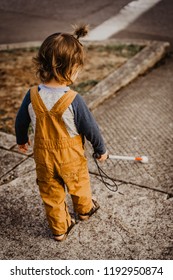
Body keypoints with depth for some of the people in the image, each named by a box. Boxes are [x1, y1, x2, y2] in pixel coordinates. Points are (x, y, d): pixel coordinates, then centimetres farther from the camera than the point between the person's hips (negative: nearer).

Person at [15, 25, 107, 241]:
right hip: (71, 158, -2)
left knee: (51, 193, 21)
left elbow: (20, 122, -2)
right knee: (79, 184, 27)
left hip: (43, 157, 3)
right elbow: (90, 128, -17)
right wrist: (101, 149, 1)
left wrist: (21, 140, 19)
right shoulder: (73, 100, -29)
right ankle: (84, 209, 54)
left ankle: (59, 228, 38)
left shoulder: (32, 95, -18)